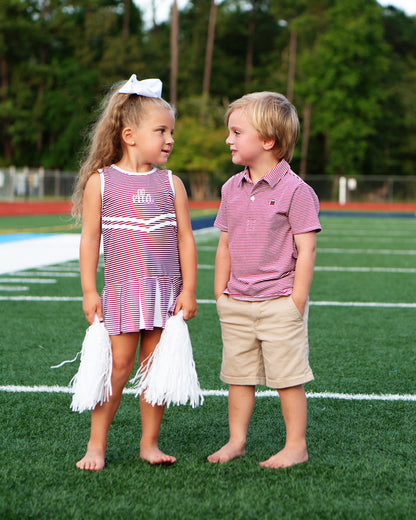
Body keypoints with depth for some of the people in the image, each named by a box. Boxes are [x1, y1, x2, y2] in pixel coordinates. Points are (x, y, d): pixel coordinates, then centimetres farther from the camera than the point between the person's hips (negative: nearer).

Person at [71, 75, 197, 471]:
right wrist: (89, 291, -4)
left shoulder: (170, 184, 5)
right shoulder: (100, 181, 0)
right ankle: (96, 443, 10)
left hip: (165, 290, 2)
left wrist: (188, 290, -1)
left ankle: (149, 443, 15)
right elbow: (90, 238, -1)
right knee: (118, 364, -2)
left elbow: (185, 239, 5)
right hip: (120, 290, -2)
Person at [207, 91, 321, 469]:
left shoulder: (295, 190, -11)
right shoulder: (232, 189, 7)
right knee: (238, 376, 12)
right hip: (237, 305, 6)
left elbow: (306, 250, -11)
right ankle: (236, 441, 23)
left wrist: (296, 303, -13)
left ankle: (296, 446, 13)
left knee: (287, 377, 1)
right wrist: (221, 295, 10)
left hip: (280, 304, -5)